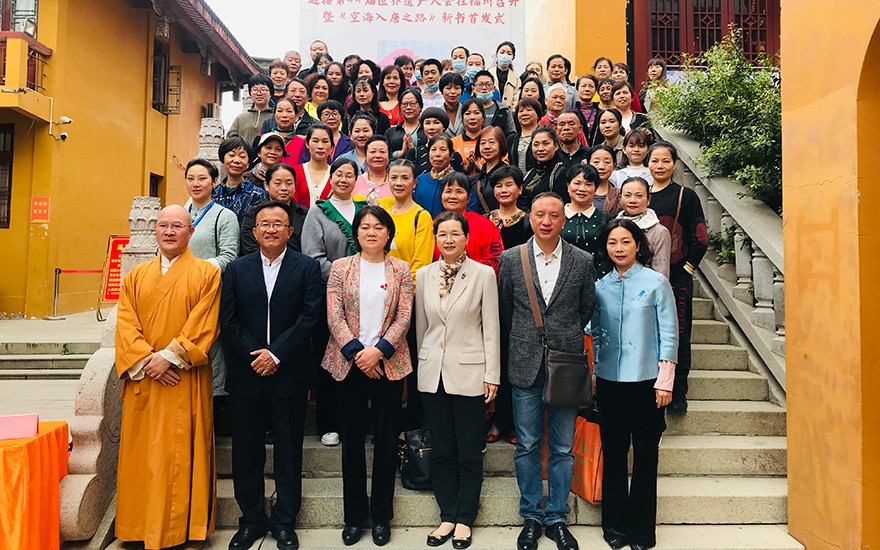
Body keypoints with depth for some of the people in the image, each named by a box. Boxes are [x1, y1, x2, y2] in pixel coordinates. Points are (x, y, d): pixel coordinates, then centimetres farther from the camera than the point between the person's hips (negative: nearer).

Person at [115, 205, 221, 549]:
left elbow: (204, 326, -7)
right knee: (142, 455, 9)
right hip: (142, 380, 4)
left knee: (182, 454, 0)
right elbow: (125, 326, 4)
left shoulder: (206, 273, 1)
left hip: (186, 382, -4)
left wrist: (170, 356, -16)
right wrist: (146, 360, -11)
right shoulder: (135, 276, 13)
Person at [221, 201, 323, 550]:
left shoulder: (307, 267, 1)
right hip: (246, 374, 2)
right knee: (246, 452, 10)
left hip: (288, 374, -2)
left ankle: (284, 521, 23)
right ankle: (252, 519, 27)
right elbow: (228, 321, 1)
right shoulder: (237, 269, 7)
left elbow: (309, 316, -8)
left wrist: (276, 354, -13)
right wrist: (253, 356, -9)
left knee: (288, 451, 8)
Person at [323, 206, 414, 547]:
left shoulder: (401, 270, 4)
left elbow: (404, 317, -3)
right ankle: (354, 516, 24)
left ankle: (382, 516, 23)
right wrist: (356, 353, -13)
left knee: (386, 439, 7)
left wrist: (379, 351, -15)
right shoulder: (340, 268, 3)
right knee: (352, 439, 8)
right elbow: (334, 316, -4)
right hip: (349, 363, 0)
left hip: (389, 363, 0)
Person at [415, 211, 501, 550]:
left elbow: (491, 328, -4)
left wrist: (492, 375, -6)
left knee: (469, 452, 7)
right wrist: (422, 365, 13)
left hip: (469, 372, -3)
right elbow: (420, 325, 12)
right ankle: (447, 516, 27)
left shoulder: (483, 273, -4)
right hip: (432, 373, 3)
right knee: (441, 450, 12)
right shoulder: (424, 275, 5)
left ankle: (465, 519, 24)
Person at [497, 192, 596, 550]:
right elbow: (504, 310, 8)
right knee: (527, 447, 9)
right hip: (525, 366, 0)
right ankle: (532, 517, 26)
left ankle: (557, 517, 25)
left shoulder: (582, 261, 1)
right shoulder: (511, 259, 1)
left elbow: (587, 309, 10)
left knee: (563, 448, 9)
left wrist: (566, 341, 11)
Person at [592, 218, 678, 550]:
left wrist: (665, 382, -7)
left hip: (646, 382, -3)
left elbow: (669, 335, -4)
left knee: (645, 456, 6)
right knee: (613, 453, 10)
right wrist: (593, 376, 7)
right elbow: (596, 334, 10)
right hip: (610, 382, 3)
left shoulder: (656, 283, -4)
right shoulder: (600, 286, 5)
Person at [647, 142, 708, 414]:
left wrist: (687, 267, -7)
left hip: (676, 277, -2)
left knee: (678, 335, 2)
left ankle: (678, 394, 14)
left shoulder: (686, 196, 2)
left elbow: (700, 239, 0)